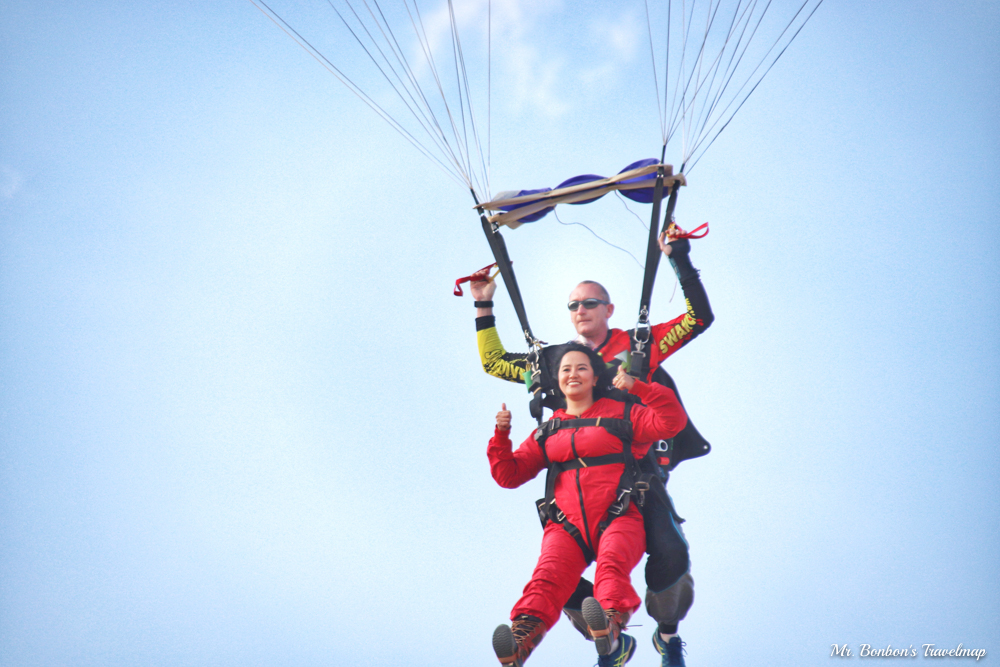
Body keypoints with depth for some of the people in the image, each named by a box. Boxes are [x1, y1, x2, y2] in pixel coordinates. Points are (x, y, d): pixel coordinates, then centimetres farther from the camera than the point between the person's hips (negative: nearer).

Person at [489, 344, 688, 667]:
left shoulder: (621, 414, 15)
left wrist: (637, 387, -6)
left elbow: (672, 421, 2)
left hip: (618, 519, -1)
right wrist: (501, 436, 5)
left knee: (612, 562, -34)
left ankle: (611, 626, -59)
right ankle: (523, 635, -51)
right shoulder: (547, 432, 23)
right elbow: (509, 475, 20)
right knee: (548, 574, -28)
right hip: (567, 526, 1)